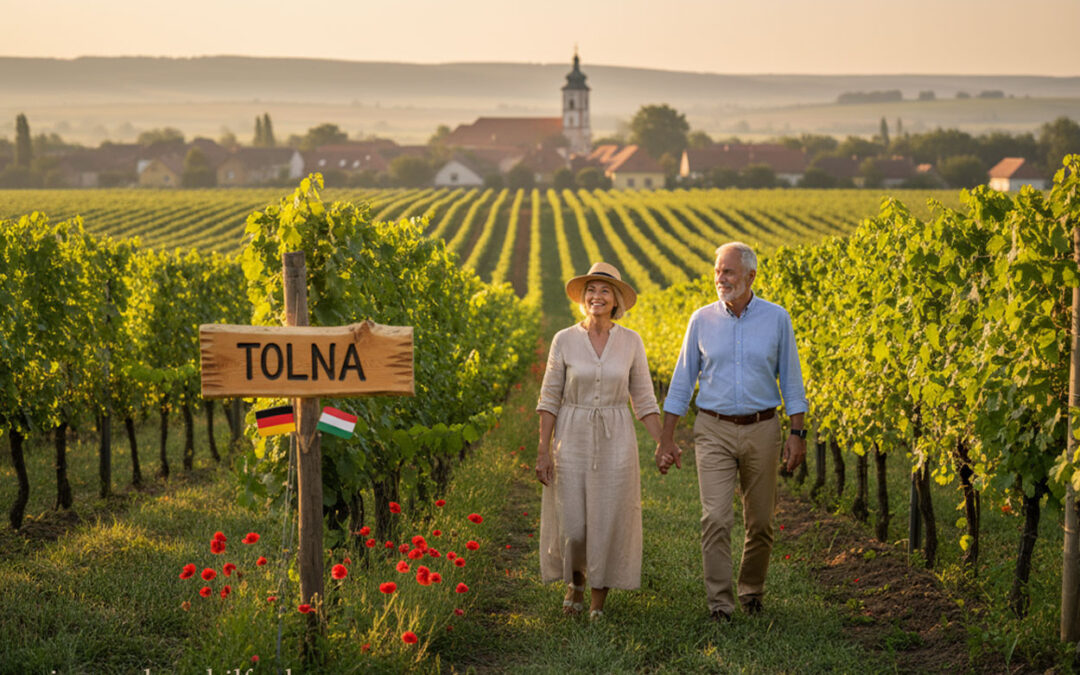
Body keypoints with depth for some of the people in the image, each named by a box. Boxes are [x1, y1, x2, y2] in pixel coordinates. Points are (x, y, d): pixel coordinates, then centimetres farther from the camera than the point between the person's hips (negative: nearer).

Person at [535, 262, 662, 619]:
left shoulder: (631, 342, 0)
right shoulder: (564, 340, -3)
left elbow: (643, 399, 5)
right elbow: (549, 398, -1)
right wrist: (543, 450, -6)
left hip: (615, 442, 1)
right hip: (572, 438, -1)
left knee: (608, 522, 1)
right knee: (571, 523, 0)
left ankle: (599, 601, 16)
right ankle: (574, 580, 31)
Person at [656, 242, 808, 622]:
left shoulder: (777, 319, 0)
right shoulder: (702, 320, 2)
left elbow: (790, 379, 5)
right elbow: (682, 381, 7)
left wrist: (797, 433, -2)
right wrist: (666, 438, 3)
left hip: (761, 430, 0)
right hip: (714, 430, 0)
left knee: (760, 521, 8)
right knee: (716, 519, -12)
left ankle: (751, 590, 29)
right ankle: (719, 603, -7)